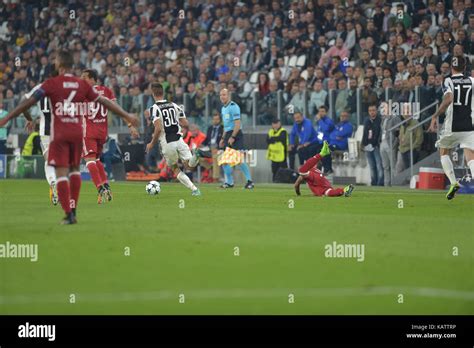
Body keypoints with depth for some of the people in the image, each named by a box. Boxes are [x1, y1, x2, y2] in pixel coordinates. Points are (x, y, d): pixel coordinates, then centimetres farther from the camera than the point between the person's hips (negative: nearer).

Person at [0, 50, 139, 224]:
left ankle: (68, 214, -10)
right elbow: (105, 102, 9)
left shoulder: (51, 83, -6)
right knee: (74, 169, 19)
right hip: (77, 132, 3)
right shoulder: (82, 84, 3)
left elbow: (29, 102, -8)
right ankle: (73, 210, 17)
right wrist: (127, 116, 20)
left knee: (61, 173, -3)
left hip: (59, 134, -3)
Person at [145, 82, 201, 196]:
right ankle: (193, 159, -33)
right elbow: (185, 124, 7)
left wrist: (152, 143, -4)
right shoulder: (174, 106, 8)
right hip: (179, 139, 3)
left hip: (167, 144, -3)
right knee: (189, 166, 4)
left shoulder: (154, 108, -8)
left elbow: (158, 128, -18)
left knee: (175, 169, 17)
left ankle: (193, 188, 5)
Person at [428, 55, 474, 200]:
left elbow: (448, 99, -21)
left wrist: (435, 116, -18)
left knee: (444, 151, 21)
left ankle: (453, 183, 9)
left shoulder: (448, 81, -5)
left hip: (452, 126, -2)